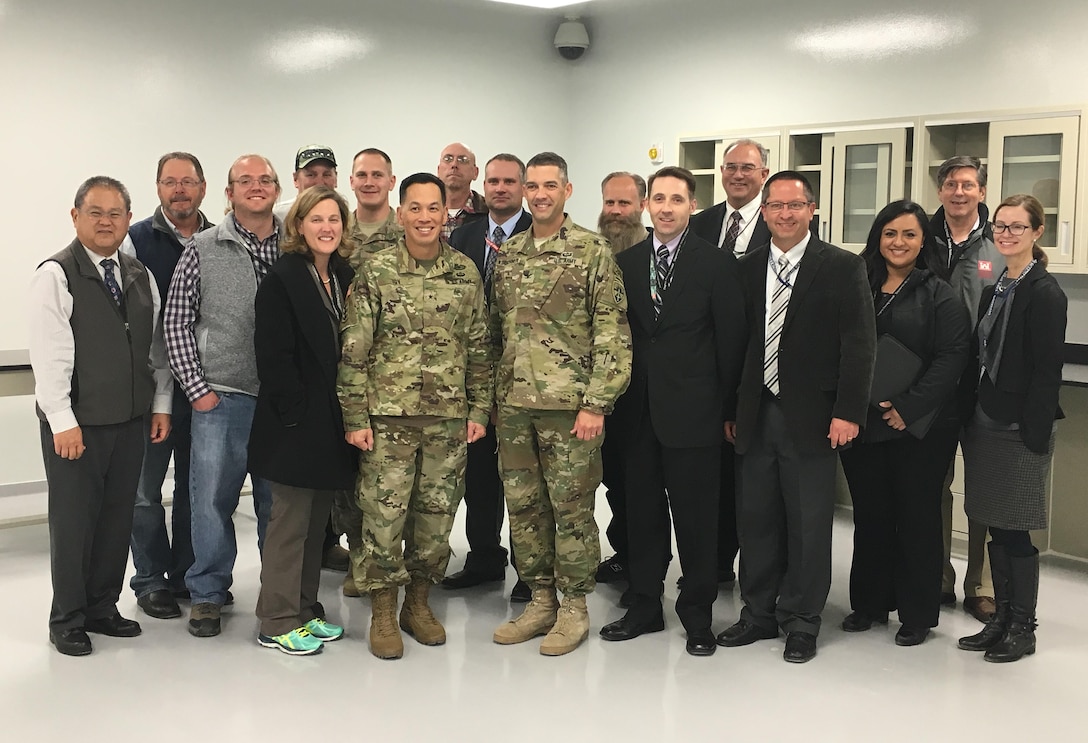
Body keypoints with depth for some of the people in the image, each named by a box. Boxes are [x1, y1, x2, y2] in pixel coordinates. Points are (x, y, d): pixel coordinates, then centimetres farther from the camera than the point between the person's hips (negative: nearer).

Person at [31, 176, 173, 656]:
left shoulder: (139, 276, 11)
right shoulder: (56, 275, -8)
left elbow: (155, 345, 15)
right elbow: (50, 354, -13)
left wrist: (161, 403, 10)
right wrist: (62, 420, -17)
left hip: (130, 419, 6)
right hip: (75, 422, -5)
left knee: (118, 517, 12)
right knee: (73, 521, 4)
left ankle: (102, 607, 27)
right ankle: (67, 620, 18)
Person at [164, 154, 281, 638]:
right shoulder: (203, 250, 0)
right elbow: (176, 323, 1)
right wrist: (197, 388, -4)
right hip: (221, 397, -1)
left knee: (278, 498, 11)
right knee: (212, 497, 3)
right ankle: (208, 593, 20)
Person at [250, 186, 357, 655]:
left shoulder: (345, 278, 11)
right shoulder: (282, 280, -10)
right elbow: (273, 355, -15)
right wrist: (297, 413, -18)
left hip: (332, 420, 7)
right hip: (296, 421, -7)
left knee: (317, 520, 14)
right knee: (290, 522, 0)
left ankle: (305, 610, 25)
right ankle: (278, 623, 11)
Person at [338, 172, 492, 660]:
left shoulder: (466, 273, 5)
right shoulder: (375, 272, -4)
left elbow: (479, 349, 9)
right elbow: (353, 351, -4)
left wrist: (479, 409, 5)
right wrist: (355, 416, -7)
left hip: (449, 418, 3)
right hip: (387, 417, -3)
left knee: (436, 516, 9)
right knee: (383, 515, 1)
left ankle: (418, 603, 27)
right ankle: (383, 614, 17)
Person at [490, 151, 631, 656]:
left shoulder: (593, 251, -5)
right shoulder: (507, 253, 11)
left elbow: (612, 335, -9)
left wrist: (595, 404, -14)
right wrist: (492, 396, 10)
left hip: (568, 404, -5)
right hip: (512, 405, 5)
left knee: (571, 507, 3)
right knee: (523, 506, 11)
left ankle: (574, 609, 16)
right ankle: (540, 602, 24)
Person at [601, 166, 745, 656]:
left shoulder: (717, 264, -3)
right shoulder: (625, 261, 8)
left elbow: (730, 341, -2)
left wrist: (727, 409, -3)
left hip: (692, 410, -4)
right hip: (638, 409, 4)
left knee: (695, 515, 4)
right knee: (642, 511, 12)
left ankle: (697, 613, 17)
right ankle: (645, 605, 24)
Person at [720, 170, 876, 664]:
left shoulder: (842, 268, -3)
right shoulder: (747, 268, 10)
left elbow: (859, 345, -7)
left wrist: (848, 412, -13)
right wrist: (730, 409, 10)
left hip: (810, 419, -4)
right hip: (756, 416, 4)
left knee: (808, 524, 4)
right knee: (754, 518, 11)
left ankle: (801, 621, 19)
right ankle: (759, 613, 27)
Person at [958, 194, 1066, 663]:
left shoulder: (1045, 294, -10)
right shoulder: (994, 288, 13)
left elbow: (1047, 370, -15)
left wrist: (1034, 435, -18)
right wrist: (971, 420, 9)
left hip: (1020, 429, -7)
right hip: (986, 424, 7)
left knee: (1014, 532, 0)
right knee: (995, 528, 12)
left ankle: (1023, 628, 14)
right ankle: (1001, 619, 23)